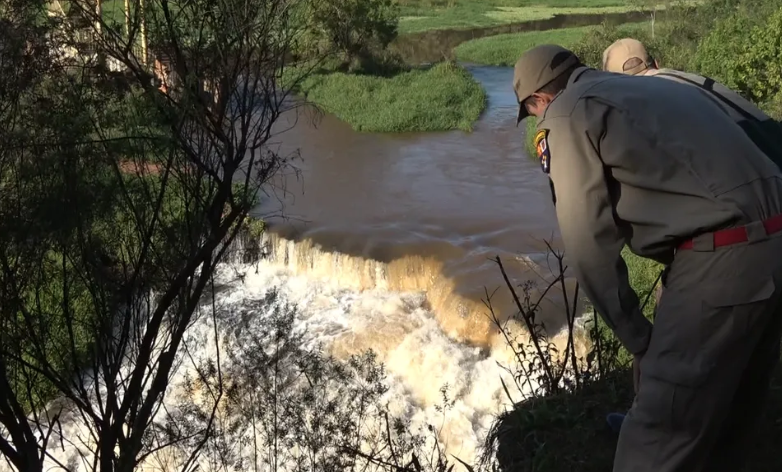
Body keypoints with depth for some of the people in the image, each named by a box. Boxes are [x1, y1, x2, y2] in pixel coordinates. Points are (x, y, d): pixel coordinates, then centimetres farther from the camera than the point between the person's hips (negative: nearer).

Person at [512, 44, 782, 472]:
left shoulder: (566, 115, 0)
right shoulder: (656, 88, 25)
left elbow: (588, 240, -4)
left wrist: (636, 335, 5)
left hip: (724, 259, -9)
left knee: (661, 430, 0)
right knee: (724, 418, 23)